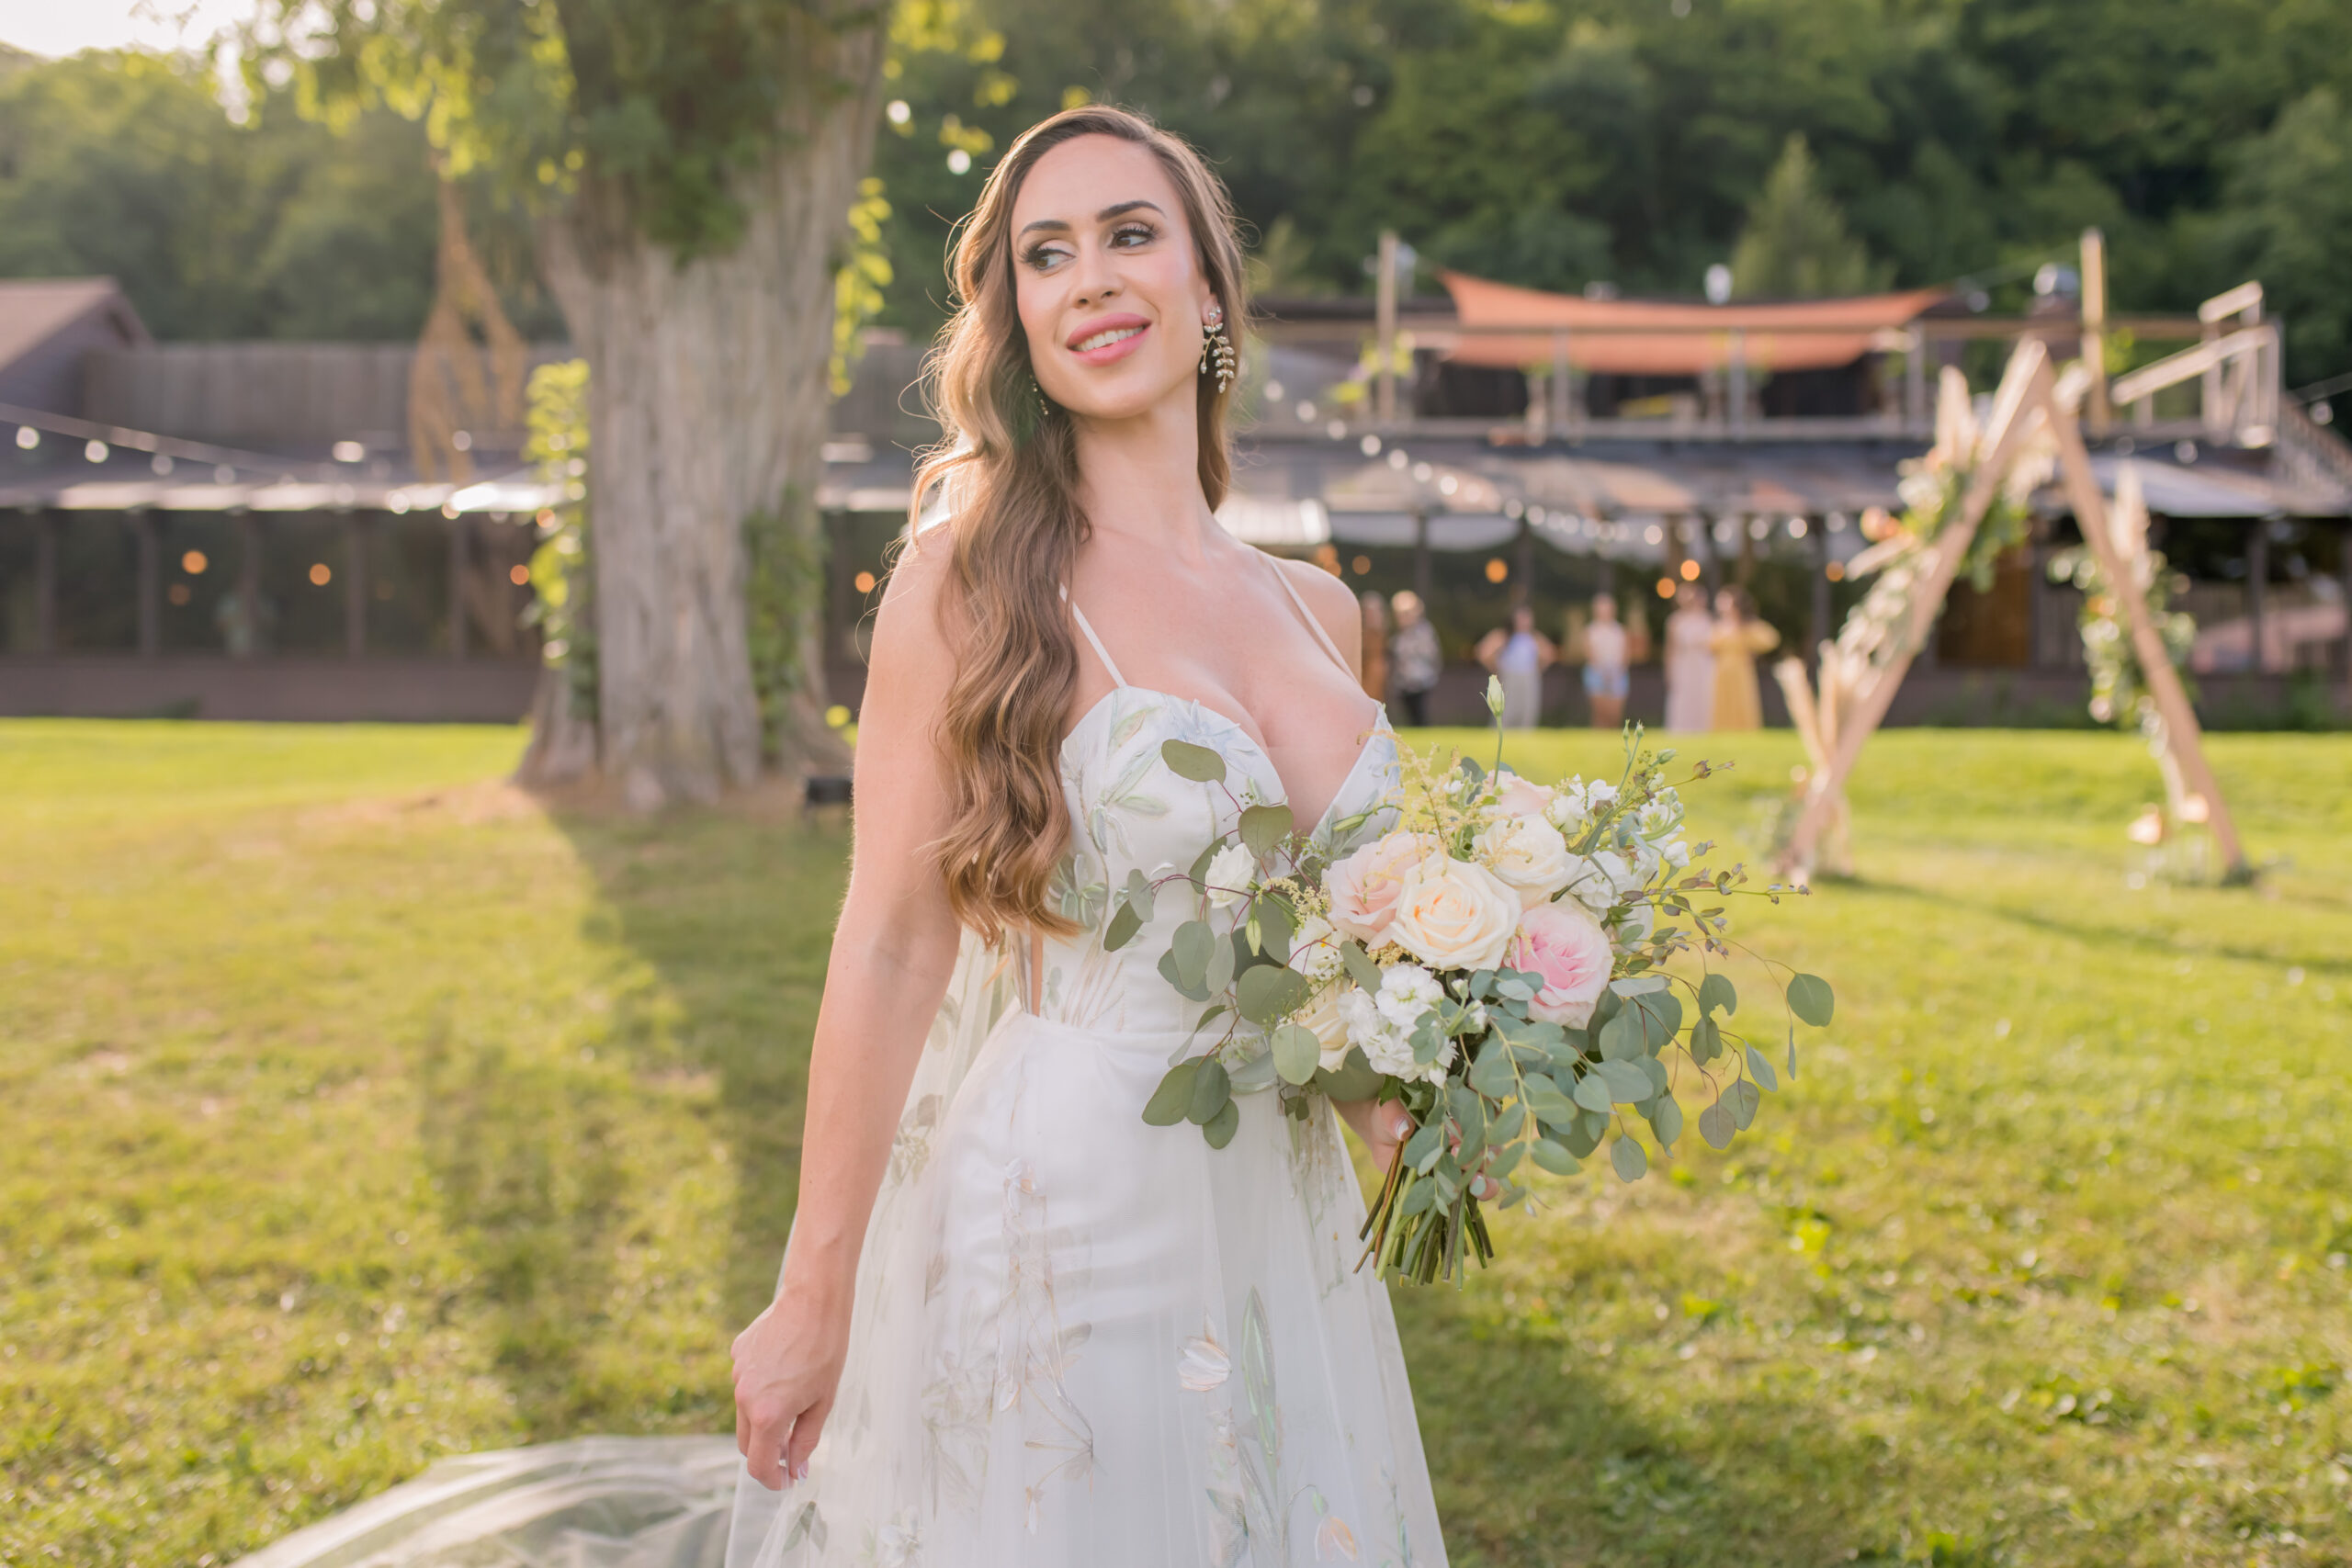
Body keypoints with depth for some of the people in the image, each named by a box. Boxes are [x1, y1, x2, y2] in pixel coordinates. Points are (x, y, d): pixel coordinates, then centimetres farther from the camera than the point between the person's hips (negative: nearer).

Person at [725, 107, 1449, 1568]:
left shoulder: (1319, 609, 7)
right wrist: (815, 1296, -11)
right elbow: (891, 945, -12)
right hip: (1056, 1213, -6)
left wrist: (1399, 1096, 1)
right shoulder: (972, 582, -10)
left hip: (1282, 1222, 6)